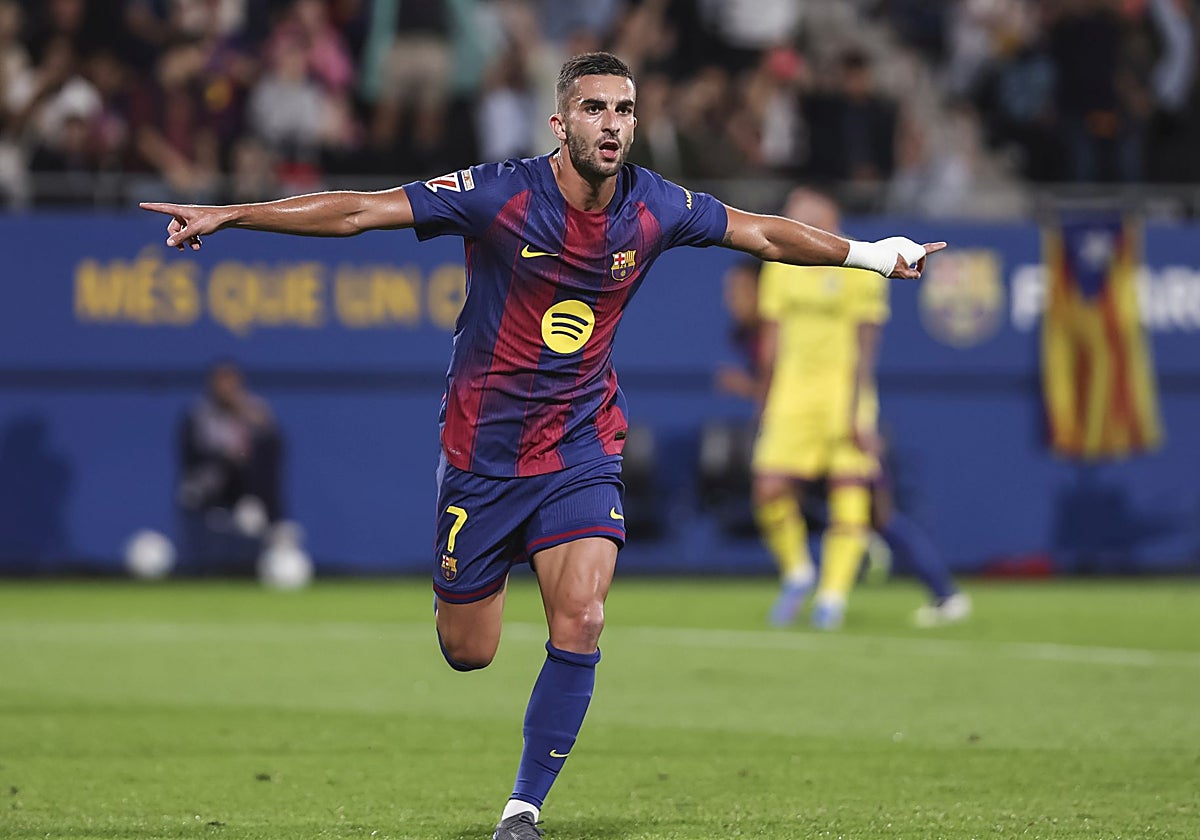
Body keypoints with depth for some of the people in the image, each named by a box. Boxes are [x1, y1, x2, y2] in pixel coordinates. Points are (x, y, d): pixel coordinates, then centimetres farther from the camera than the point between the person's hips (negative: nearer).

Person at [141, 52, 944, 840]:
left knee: (580, 624, -18)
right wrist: (223, 215, -21)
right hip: (483, 447, -2)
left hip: (583, 449, 2)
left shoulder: (655, 208, -6)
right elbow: (356, 211, -17)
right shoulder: (500, 195, -16)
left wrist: (870, 253, 17)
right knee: (467, 654, 5)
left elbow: (764, 233, 11)